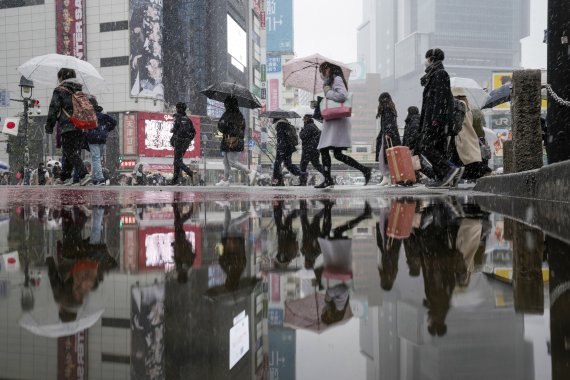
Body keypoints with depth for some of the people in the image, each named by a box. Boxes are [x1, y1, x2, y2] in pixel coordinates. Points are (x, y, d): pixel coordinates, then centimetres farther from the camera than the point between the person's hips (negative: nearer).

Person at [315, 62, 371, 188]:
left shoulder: (337, 79, -4)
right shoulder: (329, 82, 25)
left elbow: (343, 95, -20)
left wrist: (328, 92, -9)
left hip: (338, 120, -10)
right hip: (330, 120, 10)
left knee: (337, 153, -16)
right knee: (323, 150, 4)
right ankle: (328, 179, 5)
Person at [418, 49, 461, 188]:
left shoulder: (440, 74, -8)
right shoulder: (434, 74, 21)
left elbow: (440, 98, -17)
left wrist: (435, 118, -23)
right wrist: (424, 119, 20)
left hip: (437, 116, -10)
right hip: (433, 117, 10)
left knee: (427, 147, -13)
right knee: (438, 148, 7)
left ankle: (450, 168, -16)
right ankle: (442, 178, 8)